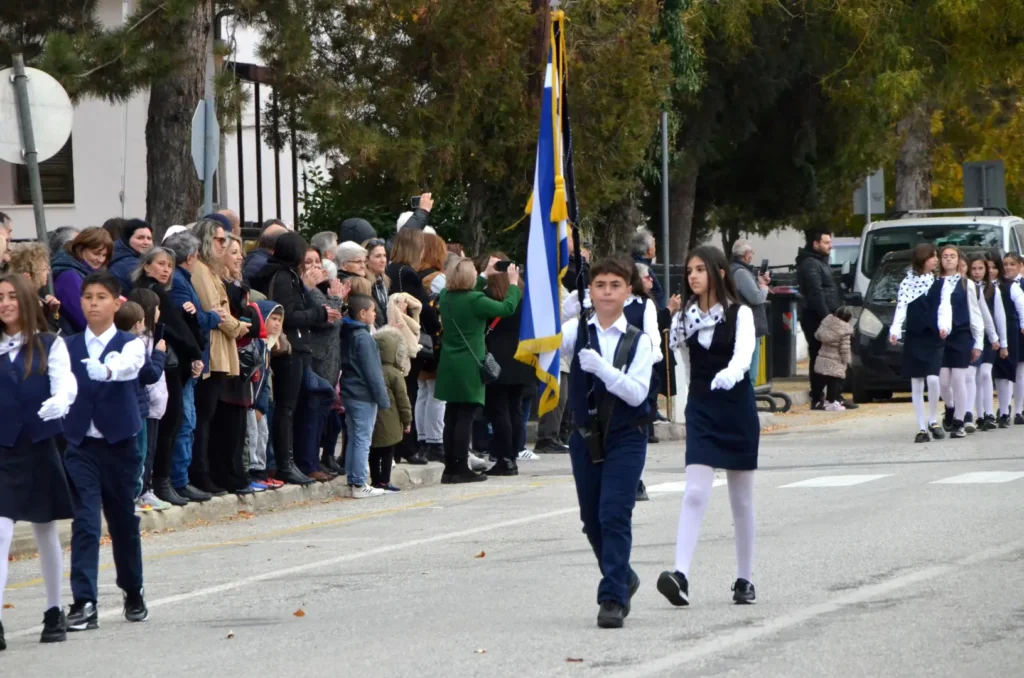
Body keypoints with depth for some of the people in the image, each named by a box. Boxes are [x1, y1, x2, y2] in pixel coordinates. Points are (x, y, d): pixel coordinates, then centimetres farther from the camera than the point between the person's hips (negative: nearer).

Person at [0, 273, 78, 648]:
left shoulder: (50, 345, 0)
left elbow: (66, 381, -15)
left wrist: (60, 401, -36)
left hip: (38, 449, 0)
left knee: (46, 533, 12)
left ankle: (54, 613, 26)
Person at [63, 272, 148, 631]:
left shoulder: (130, 344, -4)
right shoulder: (69, 347, 5)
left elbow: (129, 365, -27)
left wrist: (107, 370, -49)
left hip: (119, 444, -1)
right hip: (80, 444, 1)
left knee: (123, 520, 11)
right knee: (84, 522, -9)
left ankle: (133, 593, 31)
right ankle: (84, 602, -13)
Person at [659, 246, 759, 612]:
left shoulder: (739, 314, -7)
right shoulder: (684, 318, 6)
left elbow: (744, 352, -24)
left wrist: (730, 374, -44)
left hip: (737, 407, -2)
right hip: (700, 408, 2)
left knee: (741, 499, 8)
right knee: (695, 492, -13)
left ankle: (745, 579, 18)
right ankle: (680, 575, -24)